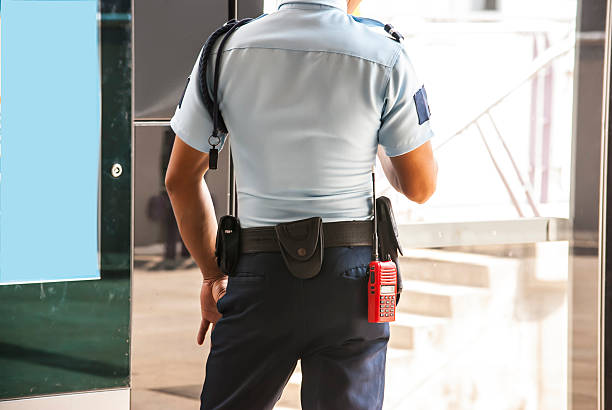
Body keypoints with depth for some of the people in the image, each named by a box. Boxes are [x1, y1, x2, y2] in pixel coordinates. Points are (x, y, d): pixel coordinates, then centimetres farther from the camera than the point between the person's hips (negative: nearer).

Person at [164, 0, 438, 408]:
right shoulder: (385, 58, -6)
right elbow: (420, 187, 1)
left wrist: (213, 275, 17)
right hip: (349, 276, -1)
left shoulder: (227, 51, 1)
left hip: (260, 278, 1)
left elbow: (181, 180, 6)